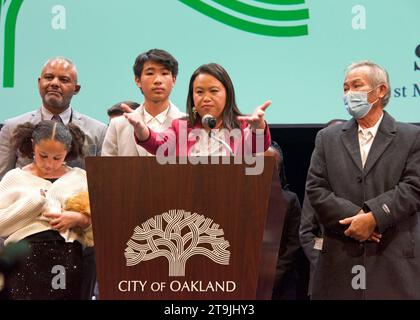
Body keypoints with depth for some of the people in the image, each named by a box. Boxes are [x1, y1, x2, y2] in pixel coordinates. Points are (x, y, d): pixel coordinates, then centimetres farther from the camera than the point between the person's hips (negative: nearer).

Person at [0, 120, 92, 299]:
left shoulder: (80, 178, 12)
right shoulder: (15, 177, 8)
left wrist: (81, 219, -10)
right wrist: (34, 201, -7)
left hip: (68, 260, 1)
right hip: (24, 260, -1)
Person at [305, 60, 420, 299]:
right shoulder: (327, 138, 12)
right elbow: (315, 189, 3)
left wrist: (373, 217, -14)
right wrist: (353, 217, -10)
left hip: (395, 260, -2)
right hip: (340, 259, 2)